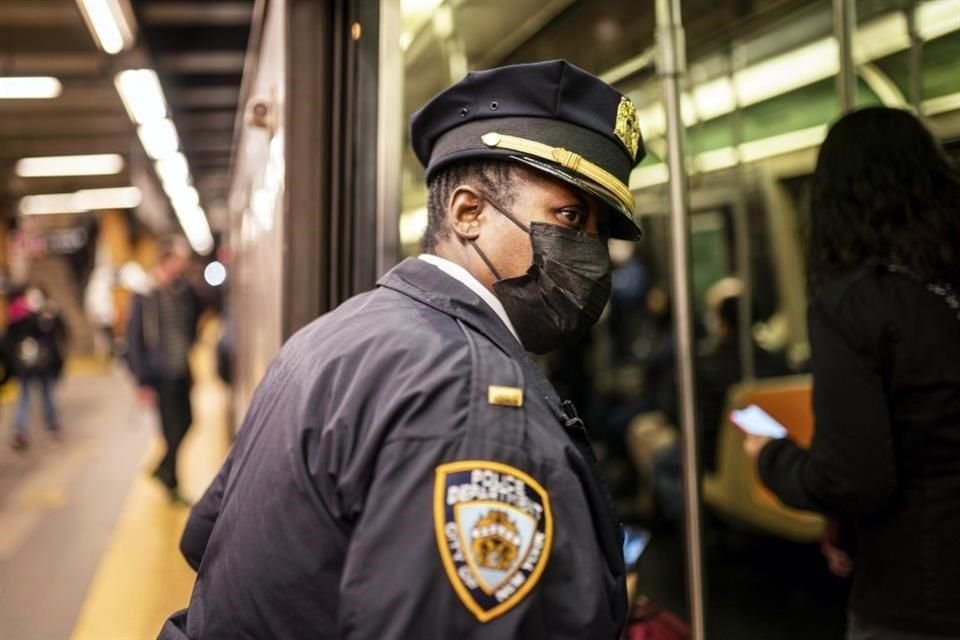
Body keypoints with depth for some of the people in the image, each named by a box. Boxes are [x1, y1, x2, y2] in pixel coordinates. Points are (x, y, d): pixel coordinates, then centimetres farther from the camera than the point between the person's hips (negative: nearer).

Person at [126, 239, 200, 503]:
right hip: (160, 374, -5)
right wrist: (143, 382, -12)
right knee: (173, 429, 2)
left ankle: (163, 470, 35)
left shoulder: (185, 291, 3)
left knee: (185, 422, 12)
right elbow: (134, 339, -11)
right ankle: (171, 483, 22)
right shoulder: (145, 294, -12)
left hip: (182, 372, 5)